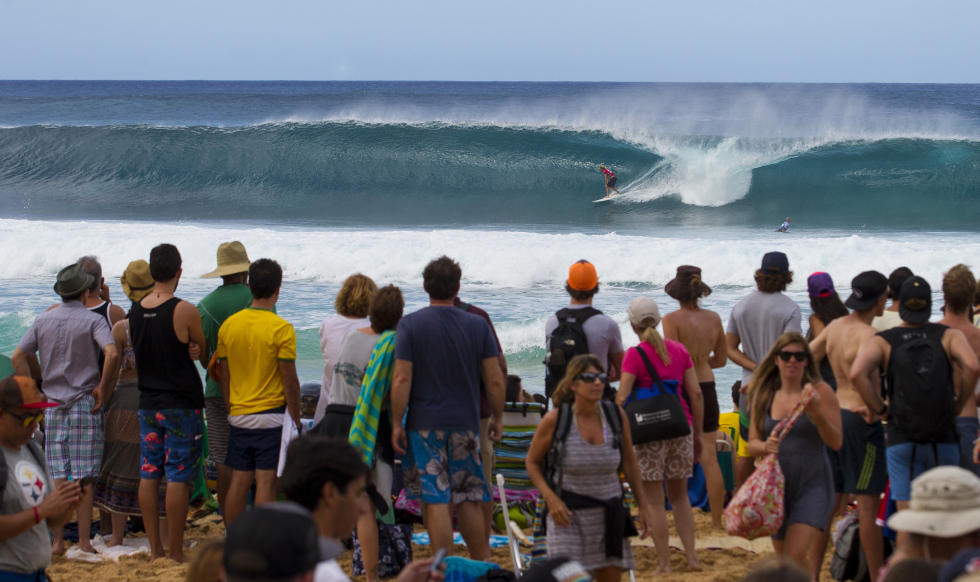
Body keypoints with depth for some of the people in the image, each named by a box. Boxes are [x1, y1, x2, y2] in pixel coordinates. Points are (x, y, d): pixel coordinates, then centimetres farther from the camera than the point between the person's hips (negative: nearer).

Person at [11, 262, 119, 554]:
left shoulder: (44, 320, 6)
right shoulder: (93, 320, -6)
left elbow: (17, 357, 4)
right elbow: (112, 354, -22)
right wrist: (102, 389, -11)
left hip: (52, 405, 3)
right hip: (84, 405, -3)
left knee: (56, 475, 6)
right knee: (84, 476, -1)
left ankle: (57, 541, 6)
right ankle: (84, 541, 0)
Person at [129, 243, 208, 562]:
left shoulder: (135, 311, 3)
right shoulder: (184, 311, -14)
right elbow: (206, 356, -3)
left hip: (147, 404, 6)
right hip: (181, 403, -5)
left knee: (149, 473, 8)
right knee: (178, 477, -2)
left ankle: (155, 548, 13)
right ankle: (175, 552, 0)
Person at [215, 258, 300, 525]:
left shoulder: (229, 325, 4)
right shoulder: (281, 329, -11)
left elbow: (223, 375, 10)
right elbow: (290, 380, -10)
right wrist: (296, 420, -1)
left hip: (238, 416, 5)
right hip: (271, 416, -5)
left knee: (239, 482, 9)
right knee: (266, 482, -3)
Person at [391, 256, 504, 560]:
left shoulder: (410, 324, -6)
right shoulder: (477, 325, 0)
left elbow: (402, 379, -10)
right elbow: (495, 380, 1)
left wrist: (397, 424, -4)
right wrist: (497, 418, 14)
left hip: (425, 424, -2)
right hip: (466, 423, 2)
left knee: (435, 502, -1)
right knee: (469, 500, 12)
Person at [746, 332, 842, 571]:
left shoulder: (819, 391, -4)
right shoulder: (764, 397, 8)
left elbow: (836, 442, -8)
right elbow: (752, 444, 7)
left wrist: (816, 414, -24)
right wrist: (766, 446, -16)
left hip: (811, 483, -5)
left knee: (794, 559, -20)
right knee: (783, 559, 14)